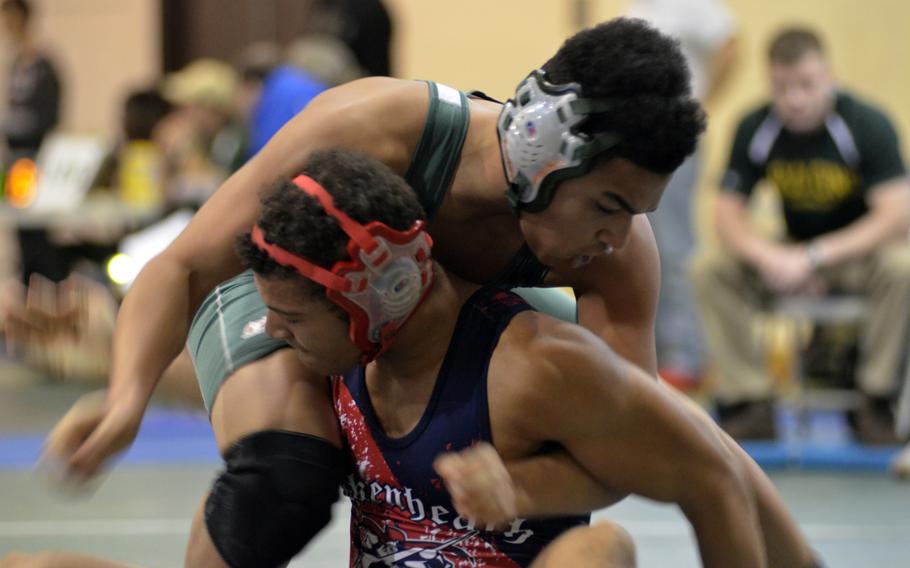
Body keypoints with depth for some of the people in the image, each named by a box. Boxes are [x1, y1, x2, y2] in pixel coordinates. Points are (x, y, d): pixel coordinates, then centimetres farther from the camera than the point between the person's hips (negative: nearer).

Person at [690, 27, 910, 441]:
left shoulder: (867, 125, -21)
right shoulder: (755, 129, -10)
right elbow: (728, 213, -7)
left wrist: (814, 258, -32)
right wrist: (771, 258, -29)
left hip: (860, 252, -4)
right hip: (792, 256, 4)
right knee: (709, 270, -19)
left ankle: (877, 403, -22)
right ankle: (749, 403, -17)